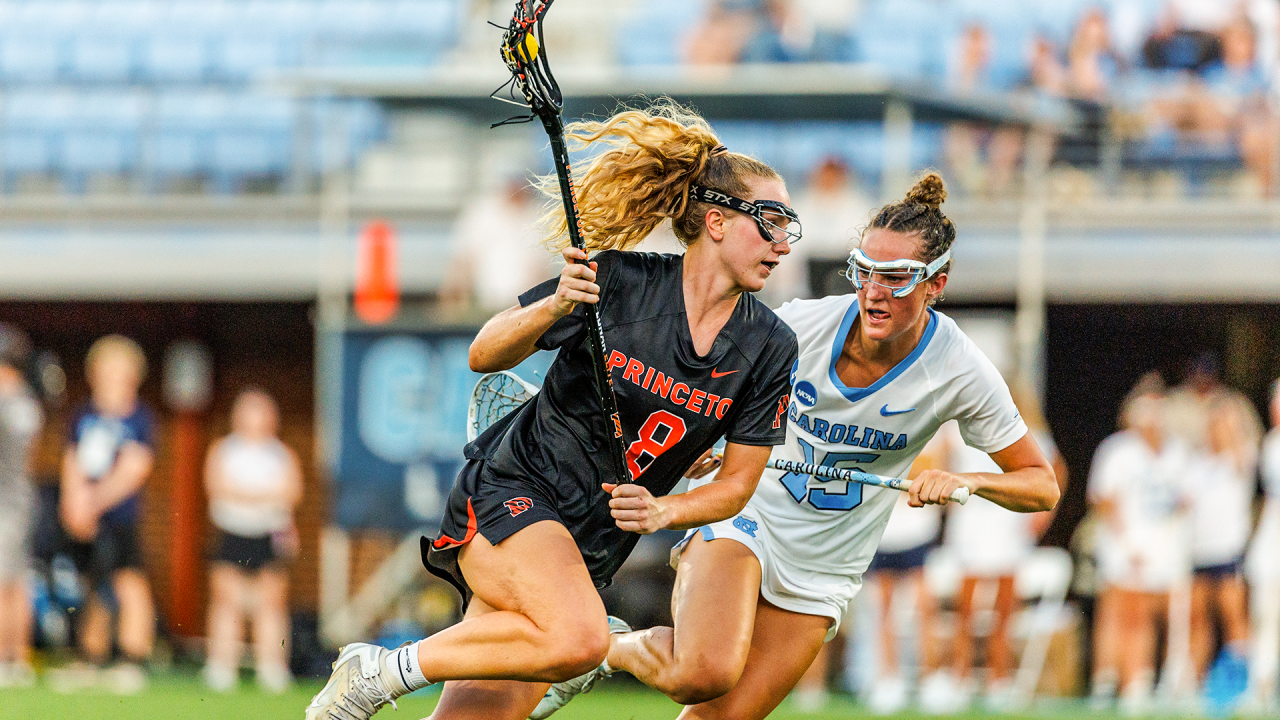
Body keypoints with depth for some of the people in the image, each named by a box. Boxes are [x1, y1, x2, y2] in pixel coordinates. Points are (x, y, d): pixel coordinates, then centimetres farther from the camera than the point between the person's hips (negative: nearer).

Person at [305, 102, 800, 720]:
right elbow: (484, 355, -4)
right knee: (579, 639, -33)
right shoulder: (615, 280, -12)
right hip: (510, 491, -5)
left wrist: (663, 511, -12)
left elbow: (738, 481, 7)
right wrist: (554, 308, -24)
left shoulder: (770, 348, -1)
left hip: (595, 545, 5)